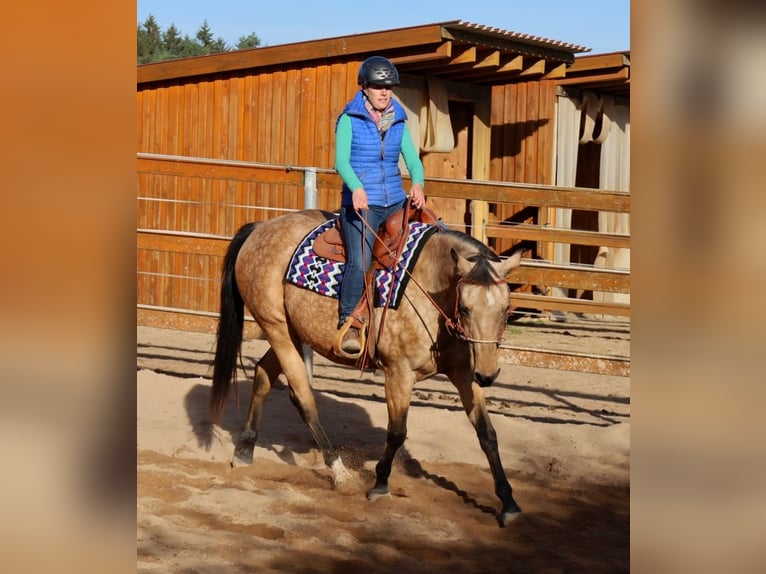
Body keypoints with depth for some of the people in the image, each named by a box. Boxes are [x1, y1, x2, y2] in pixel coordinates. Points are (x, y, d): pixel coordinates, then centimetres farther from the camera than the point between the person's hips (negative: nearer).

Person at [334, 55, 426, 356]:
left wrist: (417, 184, -15)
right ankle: (347, 323, -12)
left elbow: (412, 159, 7)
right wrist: (356, 188, -29)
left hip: (396, 202, 5)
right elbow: (341, 161, -11)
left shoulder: (398, 121, 13)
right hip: (360, 203, -5)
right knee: (360, 262, -26)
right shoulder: (349, 119, -1)